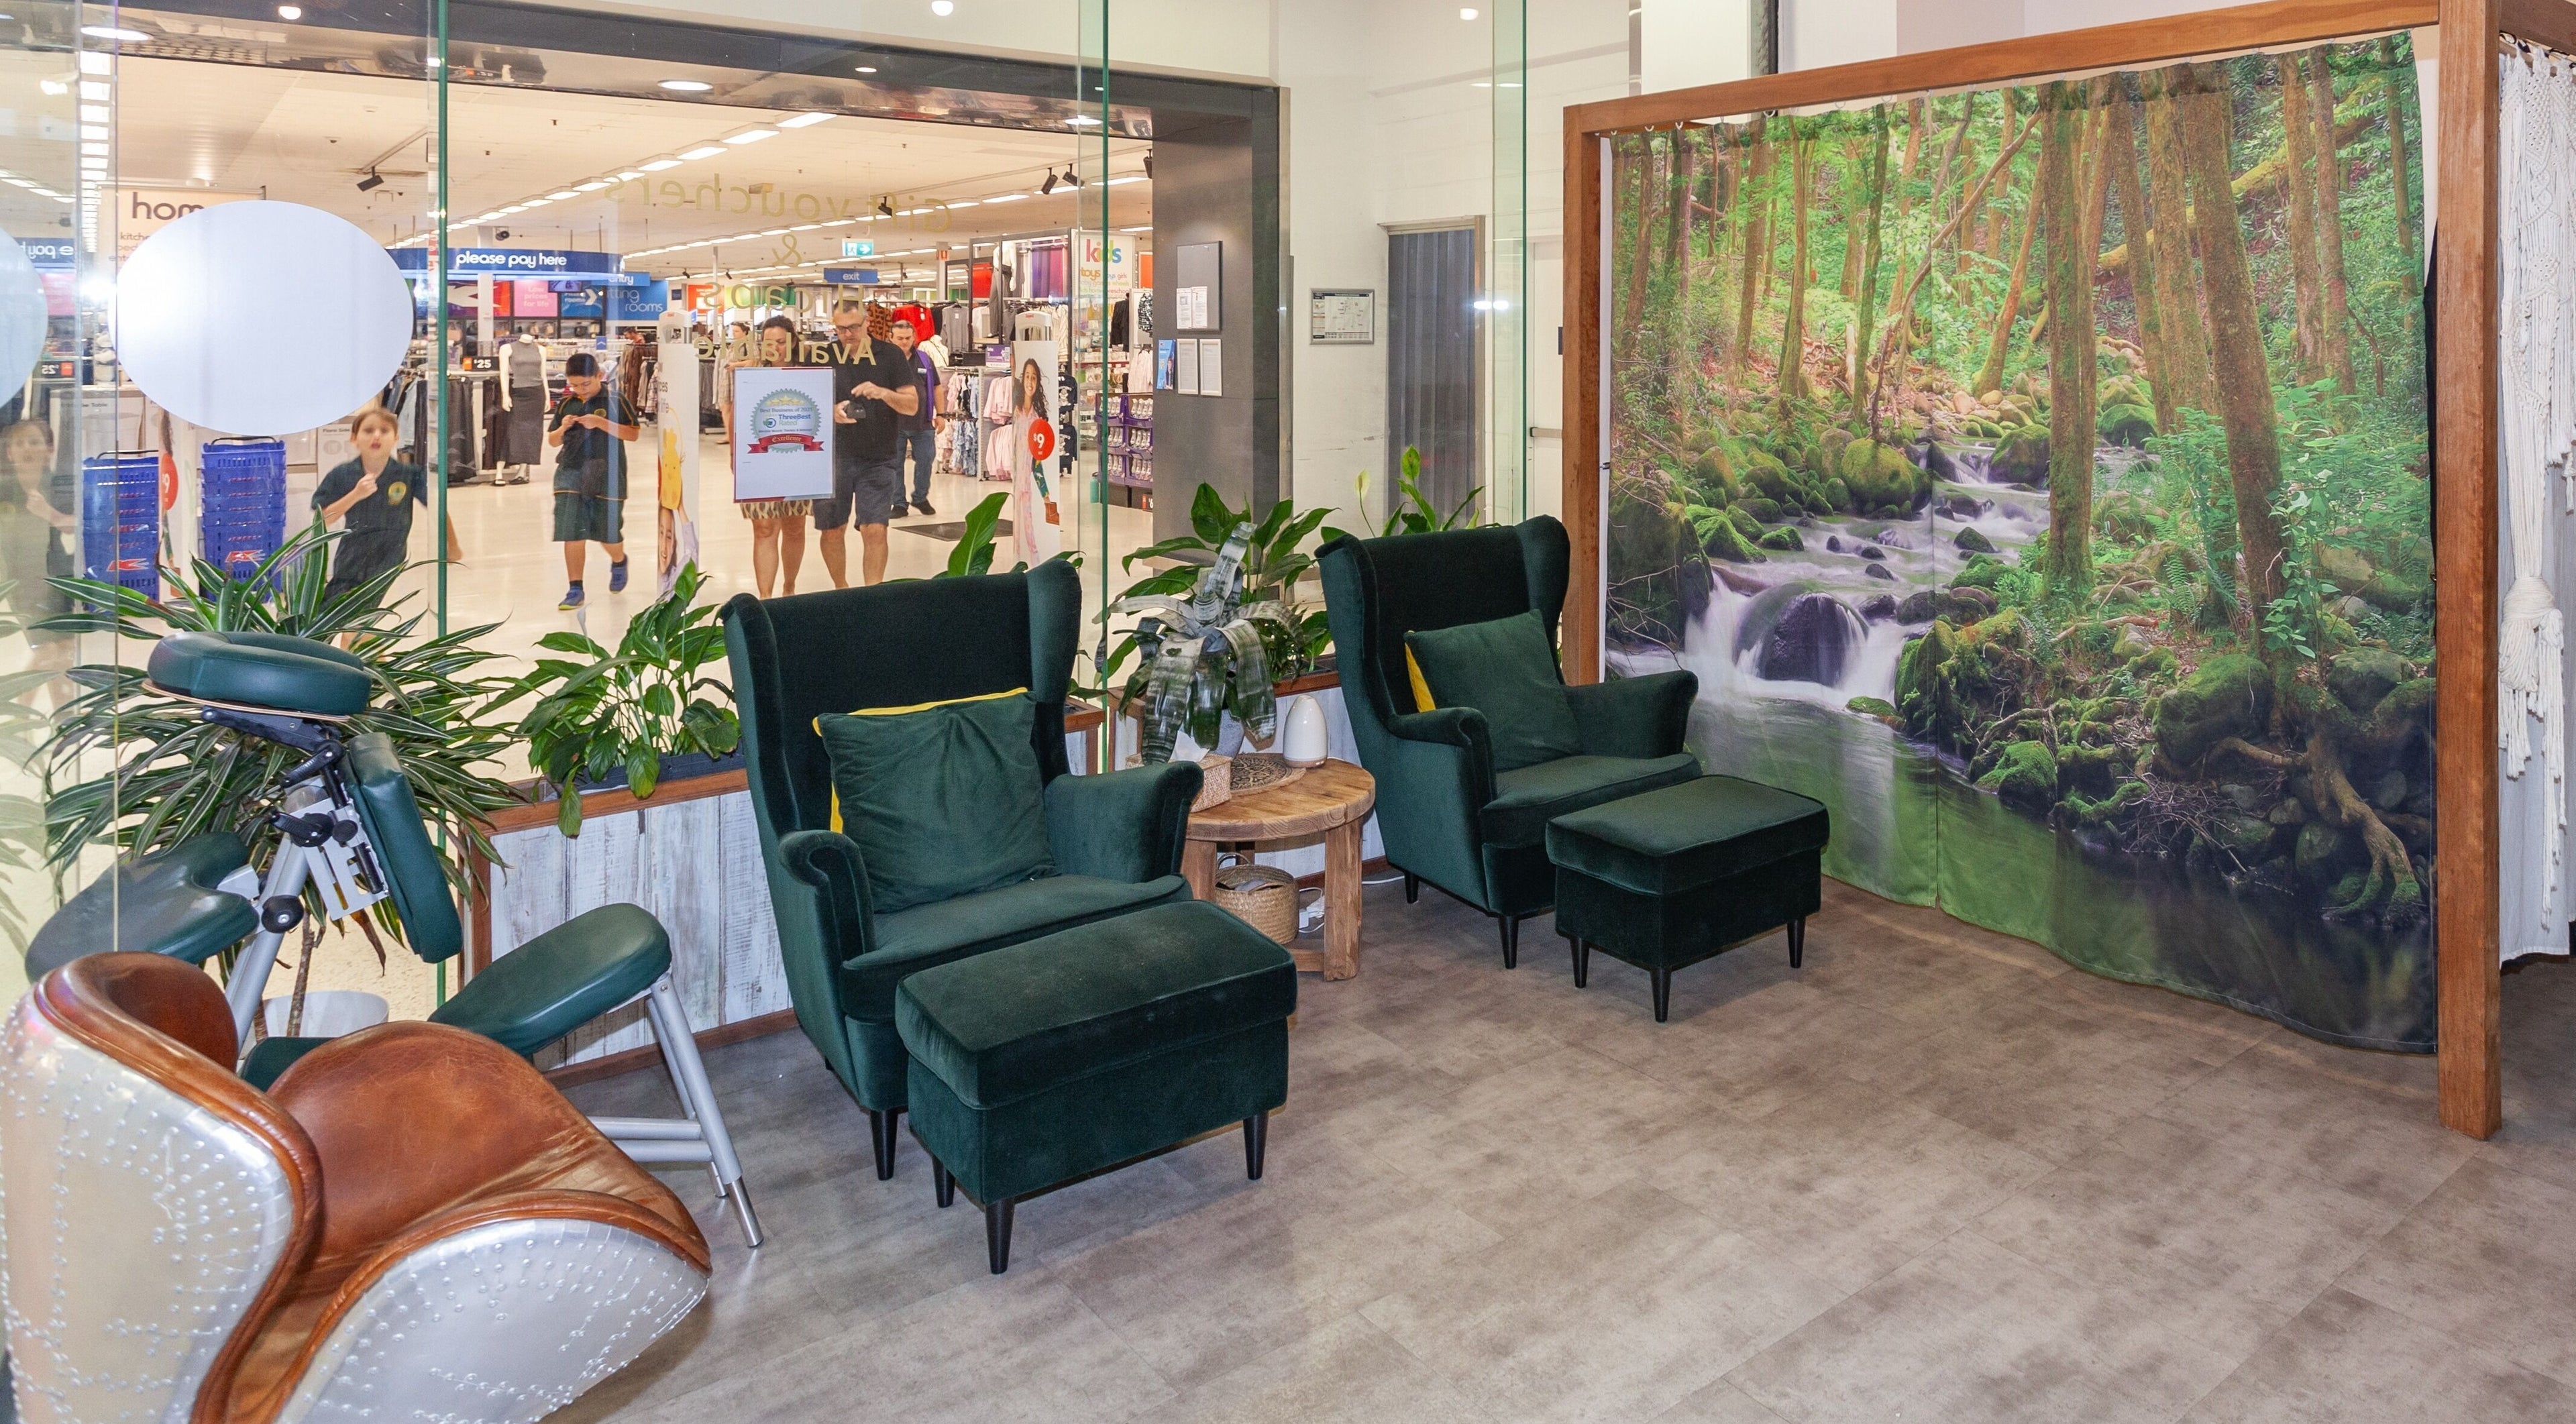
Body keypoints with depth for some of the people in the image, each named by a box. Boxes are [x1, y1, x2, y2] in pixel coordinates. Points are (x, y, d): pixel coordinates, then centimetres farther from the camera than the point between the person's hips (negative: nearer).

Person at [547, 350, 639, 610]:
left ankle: (619, 563, 42)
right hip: (570, 473, 3)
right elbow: (553, 441, 16)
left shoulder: (615, 402, -2)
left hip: (606, 474, -2)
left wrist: (600, 423, -19)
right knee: (572, 534, -4)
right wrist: (563, 428, -6)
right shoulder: (565, 404, 9)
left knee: (609, 534, 7)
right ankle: (575, 589, 2)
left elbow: (632, 434, -9)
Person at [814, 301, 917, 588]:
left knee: (875, 530, -10)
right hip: (833, 456, 1)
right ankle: (841, 590, 28)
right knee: (831, 531, 9)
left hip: (878, 459, -1)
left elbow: (913, 405, -1)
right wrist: (832, 412, -17)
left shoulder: (891, 355, 2)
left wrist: (883, 393, -20)